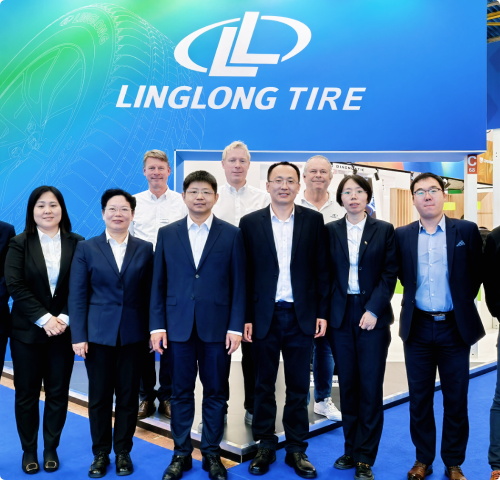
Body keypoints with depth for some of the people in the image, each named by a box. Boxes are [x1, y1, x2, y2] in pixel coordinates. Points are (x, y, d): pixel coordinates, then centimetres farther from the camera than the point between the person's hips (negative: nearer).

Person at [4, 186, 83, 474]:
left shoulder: (77, 244, 0)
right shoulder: (19, 244, 0)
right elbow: (14, 285, -9)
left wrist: (64, 318, -15)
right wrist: (44, 318, -17)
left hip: (63, 330, 1)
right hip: (27, 331, 0)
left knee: (58, 393, 8)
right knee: (27, 393, 8)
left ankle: (51, 448, 23)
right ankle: (29, 450, 23)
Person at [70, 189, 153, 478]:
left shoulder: (145, 249, 4)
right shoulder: (86, 249, 2)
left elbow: (149, 294, 3)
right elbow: (77, 296, -1)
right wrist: (79, 336, -7)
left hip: (133, 334, 1)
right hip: (98, 333, 0)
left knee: (128, 396, 9)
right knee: (99, 396, 8)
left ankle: (123, 452, 24)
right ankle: (100, 454, 23)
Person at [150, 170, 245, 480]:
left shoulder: (232, 234, 2)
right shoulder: (167, 234, 6)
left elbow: (239, 285, 0)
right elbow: (159, 284, 5)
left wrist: (236, 327, -7)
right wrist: (157, 325, -1)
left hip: (217, 326, -1)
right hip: (178, 326, 1)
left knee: (215, 393, 9)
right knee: (181, 393, 10)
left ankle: (212, 453, 24)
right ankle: (181, 453, 24)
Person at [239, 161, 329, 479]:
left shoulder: (314, 220, 2)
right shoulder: (250, 222, 1)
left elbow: (322, 270, 3)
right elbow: (245, 274, 1)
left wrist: (322, 313, -1)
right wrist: (245, 317, -3)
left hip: (302, 316, 0)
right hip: (264, 316, 0)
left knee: (298, 387, 10)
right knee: (264, 385, 11)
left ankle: (297, 449, 23)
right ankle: (265, 447, 25)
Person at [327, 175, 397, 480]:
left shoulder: (384, 230, 3)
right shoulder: (330, 231, 6)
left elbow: (390, 274, -3)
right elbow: (326, 274, 5)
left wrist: (374, 310, -12)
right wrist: (326, 312, -3)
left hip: (373, 314, -1)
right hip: (341, 315, 2)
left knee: (370, 386, 0)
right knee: (348, 385, 8)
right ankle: (351, 450, 21)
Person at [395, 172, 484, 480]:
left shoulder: (467, 230, -2)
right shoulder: (402, 235, 2)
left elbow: (476, 275, 4)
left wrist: (460, 305, 6)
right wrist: (418, 299, 7)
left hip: (455, 327, -1)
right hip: (418, 328, 1)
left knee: (456, 400, 8)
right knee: (419, 398, 11)